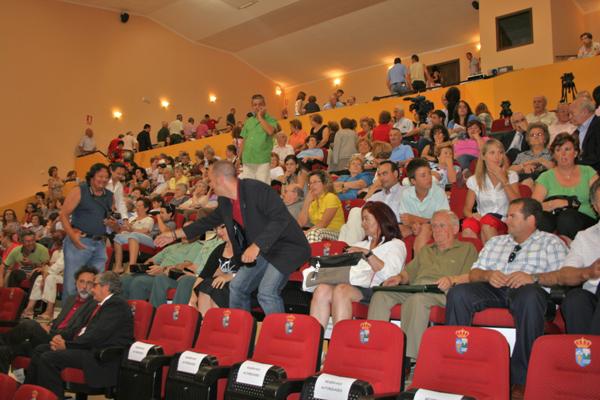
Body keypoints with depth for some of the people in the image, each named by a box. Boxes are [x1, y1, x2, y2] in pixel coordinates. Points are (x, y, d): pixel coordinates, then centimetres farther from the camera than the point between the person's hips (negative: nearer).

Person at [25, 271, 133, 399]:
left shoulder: (116, 304, -13)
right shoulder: (105, 304, 20)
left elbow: (98, 335, -21)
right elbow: (86, 329, 19)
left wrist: (67, 344, -13)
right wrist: (62, 338, 2)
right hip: (91, 347, 11)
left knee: (48, 358, -19)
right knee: (40, 350, 8)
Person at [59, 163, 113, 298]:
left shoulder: (109, 196, 14)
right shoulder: (79, 191, -1)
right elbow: (64, 215, -5)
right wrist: (72, 235, -16)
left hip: (100, 244, 5)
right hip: (79, 242, -5)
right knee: (72, 282, -3)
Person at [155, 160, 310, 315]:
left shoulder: (257, 189, -21)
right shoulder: (225, 201, 6)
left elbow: (281, 219, -27)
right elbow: (209, 221, 21)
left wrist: (256, 245, -32)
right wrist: (174, 234, 23)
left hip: (286, 245, -9)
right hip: (262, 249, 9)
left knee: (267, 292, -22)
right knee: (237, 287, 11)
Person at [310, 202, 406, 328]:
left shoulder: (396, 245, 14)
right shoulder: (361, 244, 35)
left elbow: (390, 273, -6)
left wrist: (368, 253, -10)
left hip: (373, 288, -5)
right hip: (352, 284, 6)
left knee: (342, 290, -34)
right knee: (322, 289, -25)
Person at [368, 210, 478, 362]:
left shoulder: (467, 249, 20)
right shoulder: (425, 250, 37)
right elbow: (409, 271, 28)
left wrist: (452, 279, -17)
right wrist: (400, 278, 4)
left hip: (441, 291, -5)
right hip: (415, 288, 6)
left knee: (416, 299, -40)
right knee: (380, 295, -23)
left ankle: (409, 356, -39)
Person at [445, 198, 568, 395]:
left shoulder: (550, 242, 18)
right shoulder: (495, 242, 32)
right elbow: (473, 274, 22)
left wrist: (534, 278, -17)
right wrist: (488, 275, -1)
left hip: (527, 290, -3)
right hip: (493, 288, 4)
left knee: (530, 296, -40)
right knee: (458, 293, -26)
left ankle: (522, 379, -30)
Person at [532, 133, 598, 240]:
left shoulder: (588, 172, 17)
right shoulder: (546, 177, 12)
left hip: (585, 219, 1)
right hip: (554, 220, -1)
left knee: (567, 216, -35)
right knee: (540, 218, -36)